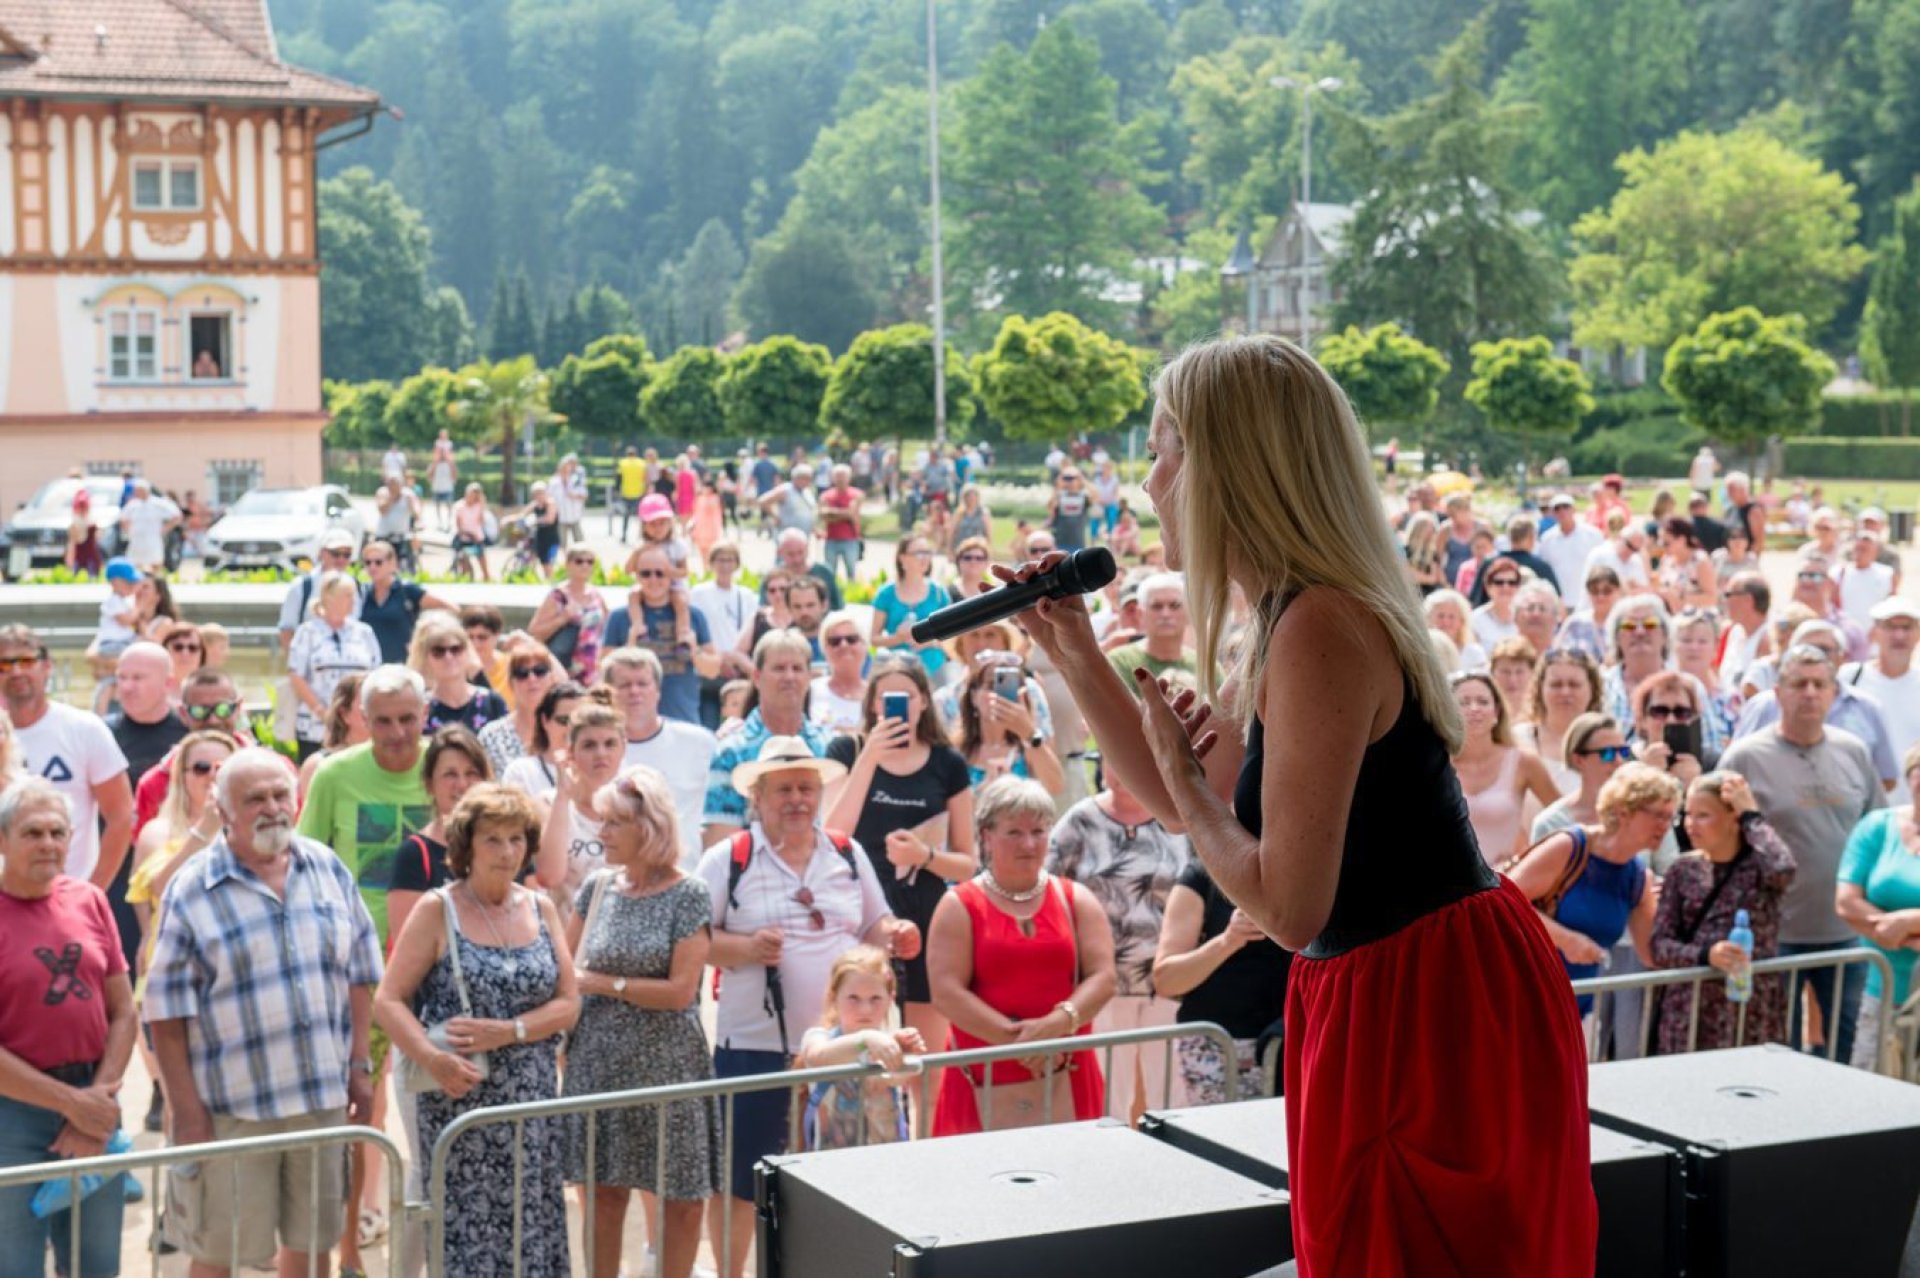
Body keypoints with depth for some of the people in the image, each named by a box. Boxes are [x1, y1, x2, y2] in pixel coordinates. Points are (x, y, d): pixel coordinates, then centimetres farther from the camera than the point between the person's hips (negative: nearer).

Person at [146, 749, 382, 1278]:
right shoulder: (191, 891, -8)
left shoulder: (327, 868, 5)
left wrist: (360, 1066, 6)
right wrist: (188, 1114, -12)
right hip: (232, 1109, -4)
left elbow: (358, 972, 11)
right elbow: (167, 1013, -8)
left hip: (323, 1097, 4)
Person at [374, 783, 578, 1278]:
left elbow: (568, 1004, 4)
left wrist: (506, 1032, -13)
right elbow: (389, 1001, -6)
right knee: (465, 1238, -4)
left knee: (532, 1234, 3)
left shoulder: (540, 909, 9)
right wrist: (433, 1060, -23)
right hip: (460, 1100, -3)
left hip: (533, 1104, 3)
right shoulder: (437, 911, -1)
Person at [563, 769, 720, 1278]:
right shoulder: (597, 887, 5)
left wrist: (603, 984, -11)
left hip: (666, 1063, -4)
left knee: (683, 1197, 3)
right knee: (604, 1192, 7)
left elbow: (680, 990, -13)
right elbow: (566, 968, 13)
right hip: (599, 1061, 4)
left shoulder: (688, 896, -8)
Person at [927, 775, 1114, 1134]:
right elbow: (946, 993, -7)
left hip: (1067, 1075, 2)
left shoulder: (1076, 900, 13)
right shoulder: (960, 906, 4)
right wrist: (1015, 1038, -15)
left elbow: (1102, 978, 2)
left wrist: (1056, 1023, -16)